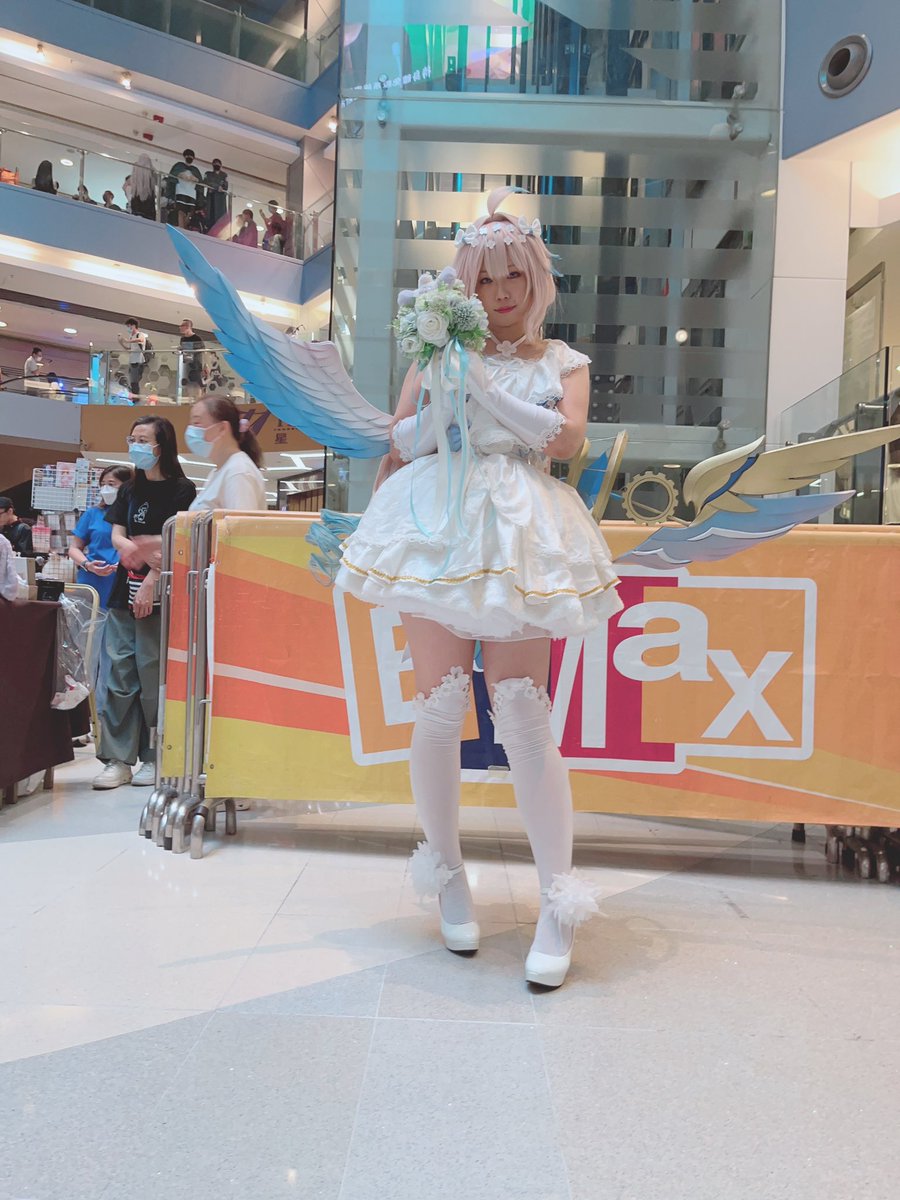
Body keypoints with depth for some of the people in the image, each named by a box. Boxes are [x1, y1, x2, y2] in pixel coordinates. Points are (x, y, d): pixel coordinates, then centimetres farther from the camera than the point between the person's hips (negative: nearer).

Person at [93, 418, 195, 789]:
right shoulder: (129, 491, 17)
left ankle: (154, 758, 8)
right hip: (125, 591, 6)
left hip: (160, 595, -5)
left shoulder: (182, 490, -1)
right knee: (119, 672, 1)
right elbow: (117, 535, 9)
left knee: (153, 674, -3)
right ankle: (118, 758, 6)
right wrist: (132, 548, -13)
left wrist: (152, 580, -17)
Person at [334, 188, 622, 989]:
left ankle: (559, 904, -1)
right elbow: (399, 443, 13)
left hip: (521, 532, 0)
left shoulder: (563, 362, 17)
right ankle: (448, 876, 16)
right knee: (440, 704, -4)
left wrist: (484, 390, -6)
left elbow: (568, 439, -2)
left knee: (522, 707, -9)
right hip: (437, 523, 1)